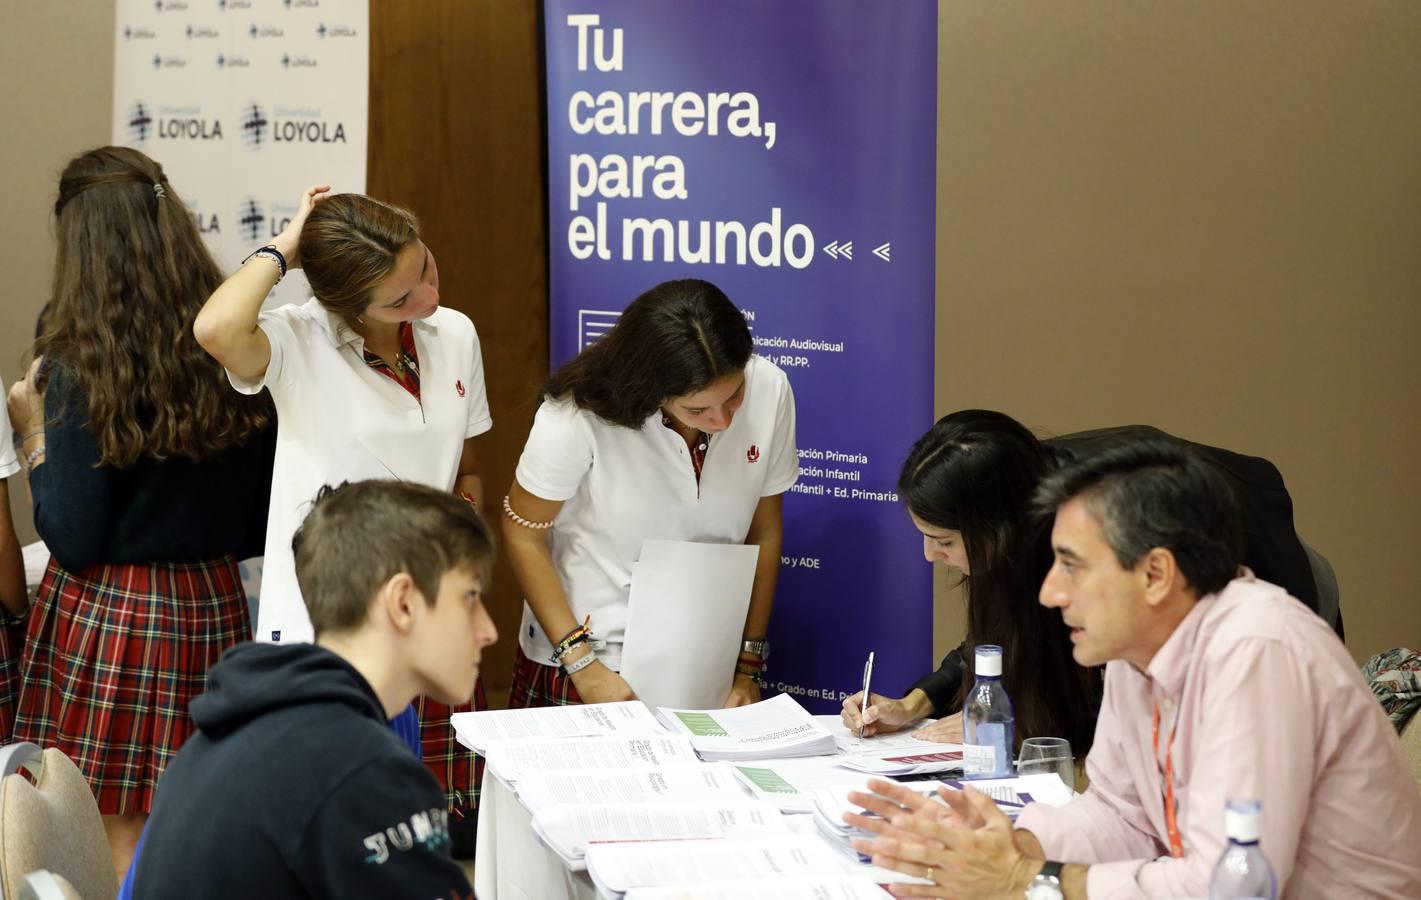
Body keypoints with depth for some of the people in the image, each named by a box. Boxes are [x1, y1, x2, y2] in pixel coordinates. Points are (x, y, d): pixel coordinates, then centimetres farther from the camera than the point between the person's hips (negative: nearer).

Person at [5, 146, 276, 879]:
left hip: (109, 618, -5)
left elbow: (74, 543, -12)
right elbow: (257, 528, 6)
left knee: (120, 840, 4)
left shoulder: (81, 371, -13)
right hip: (212, 606, 5)